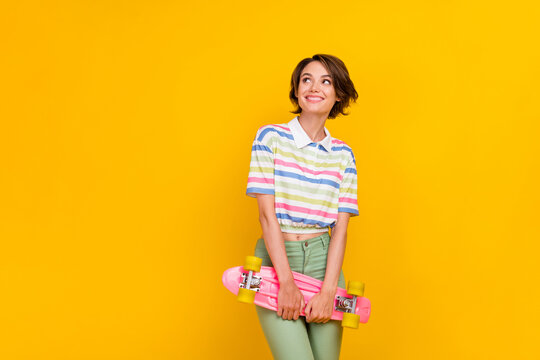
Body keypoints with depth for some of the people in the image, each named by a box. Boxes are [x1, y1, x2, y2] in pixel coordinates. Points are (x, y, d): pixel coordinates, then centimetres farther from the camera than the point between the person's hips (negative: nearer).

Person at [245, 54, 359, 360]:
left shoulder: (343, 154, 8)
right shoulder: (271, 137, 0)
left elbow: (341, 227, 2)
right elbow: (267, 213, -7)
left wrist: (328, 290, -10)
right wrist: (286, 282, -14)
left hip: (324, 259, 3)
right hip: (275, 259, -3)